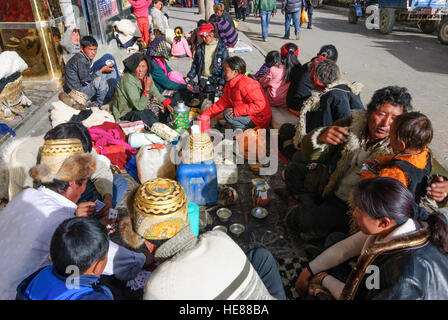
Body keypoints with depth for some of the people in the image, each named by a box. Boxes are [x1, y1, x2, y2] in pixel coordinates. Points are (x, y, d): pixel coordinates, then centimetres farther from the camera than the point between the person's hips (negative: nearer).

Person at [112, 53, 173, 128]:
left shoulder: (146, 75, -7)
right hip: (126, 112, -8)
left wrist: (167, 104, -6)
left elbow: (155, 93, 6)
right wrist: (147, 89, -36)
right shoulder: (128, 80, -29)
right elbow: (139, 106, -31)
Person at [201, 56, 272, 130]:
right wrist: (204, 116, 2)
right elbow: (222, 103, 8)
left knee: (227, 114, -20)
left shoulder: (245, 84, -22)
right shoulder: (230, 85, 7)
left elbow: (260, 105, -27)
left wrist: (236, 110, -27)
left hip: (260, 119, -10)